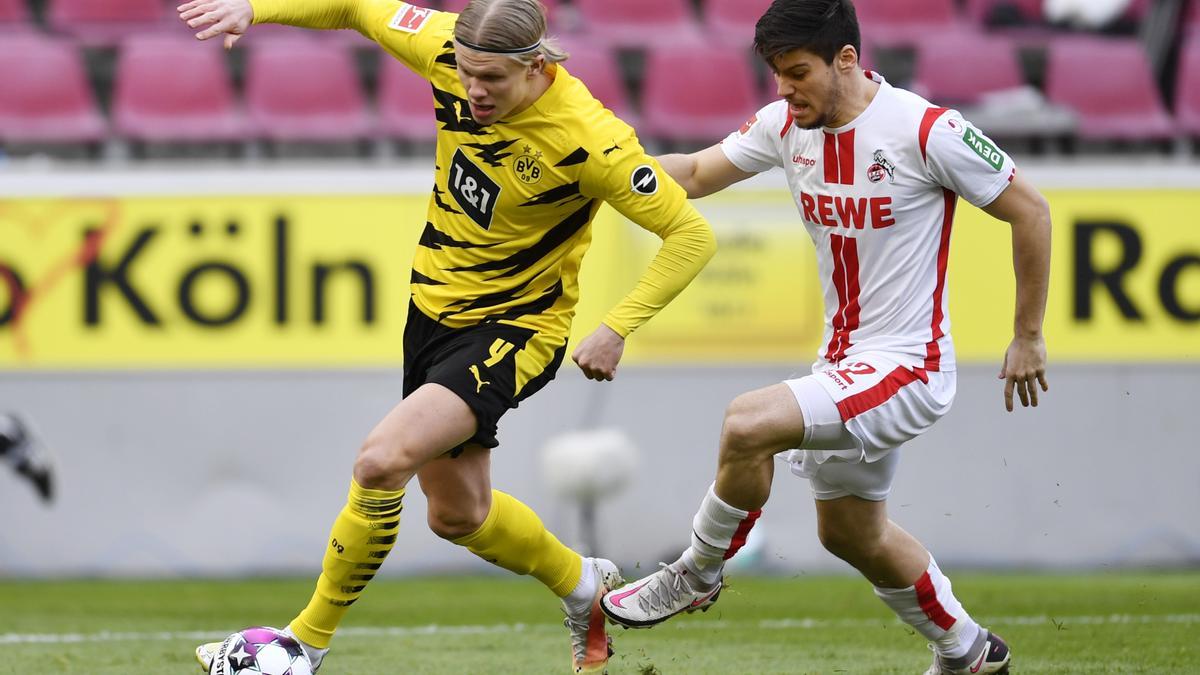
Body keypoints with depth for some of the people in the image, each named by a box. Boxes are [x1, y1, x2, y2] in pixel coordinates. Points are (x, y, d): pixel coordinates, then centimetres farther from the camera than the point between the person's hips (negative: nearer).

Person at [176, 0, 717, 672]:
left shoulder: (587, 138, -28)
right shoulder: (453, 54, -15)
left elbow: (693, 234, -21)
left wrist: (616, 329, -27)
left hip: (515, 327, -7)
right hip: (436, 306, 7)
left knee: (382, 464, -24)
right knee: (457, 513, 18)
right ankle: (583, 585, 45)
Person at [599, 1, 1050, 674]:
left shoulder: (927, 130, -19)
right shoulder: (787, 125, 0)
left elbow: (1030, 210, -10)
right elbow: (695, 174, 9)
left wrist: (1029, 337, -5)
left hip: (908, 368, -9)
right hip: (844, 361, 9)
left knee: (749, 423, -27)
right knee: (851, 533, 21)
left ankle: (698, 574, -2)